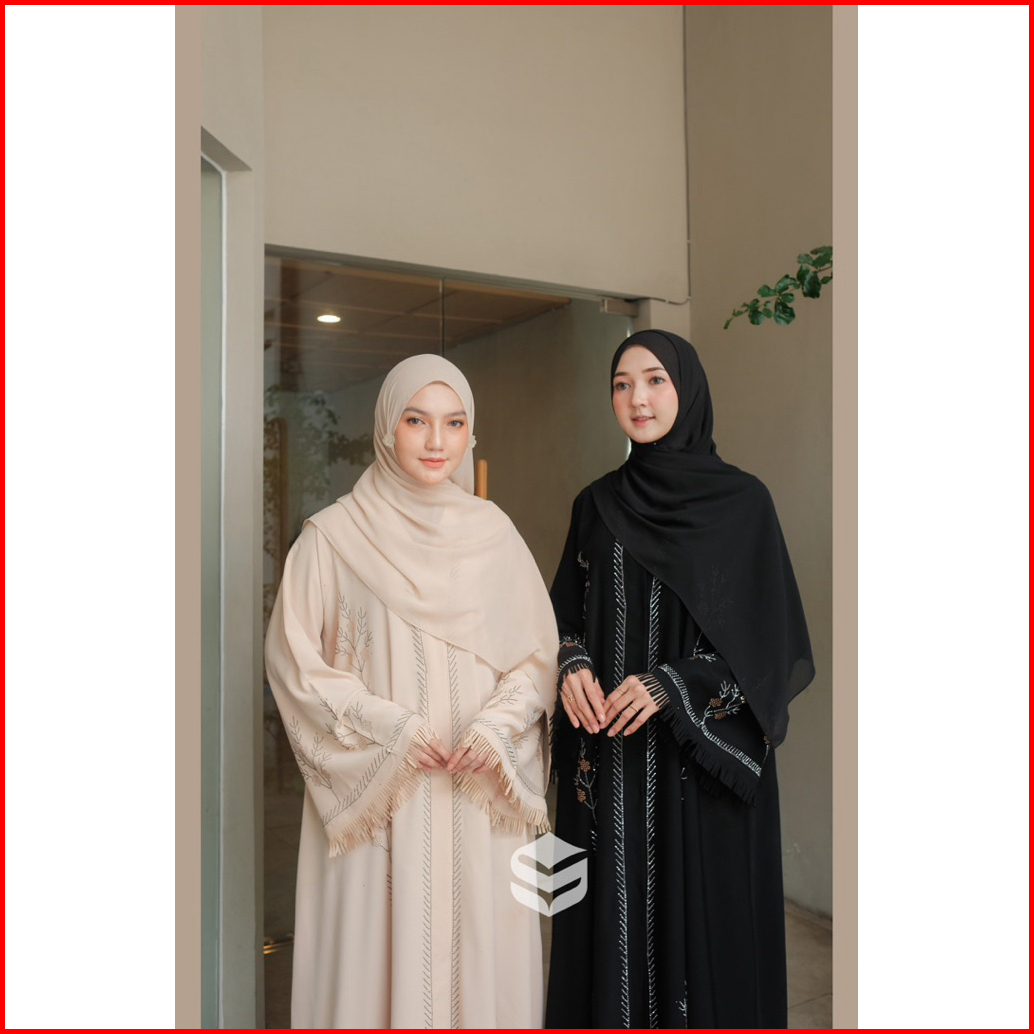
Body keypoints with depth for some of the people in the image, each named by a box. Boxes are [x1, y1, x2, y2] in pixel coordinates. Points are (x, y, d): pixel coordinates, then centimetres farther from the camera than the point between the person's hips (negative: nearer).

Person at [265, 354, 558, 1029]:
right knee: (380, 943, 4)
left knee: (483, 942, 9)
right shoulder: (333, 536, -3)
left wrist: (498, 724, -8)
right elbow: (294, 658, -3)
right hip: (377, 795, -2)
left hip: (481, 793, 3)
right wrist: (388, 727, -12)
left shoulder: (493, 531, 6)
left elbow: (538, 650, 8)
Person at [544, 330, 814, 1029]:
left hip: (703, 757, -3)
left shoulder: (742, 500, -5)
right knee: (614, 912, 10)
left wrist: (674, 686, -19)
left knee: (701, 914, 6)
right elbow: (568, 610, 12)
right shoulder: (597, 504, 7)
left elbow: (772, 639, -7)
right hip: (609, 761, 3)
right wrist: (574, 666, -9)